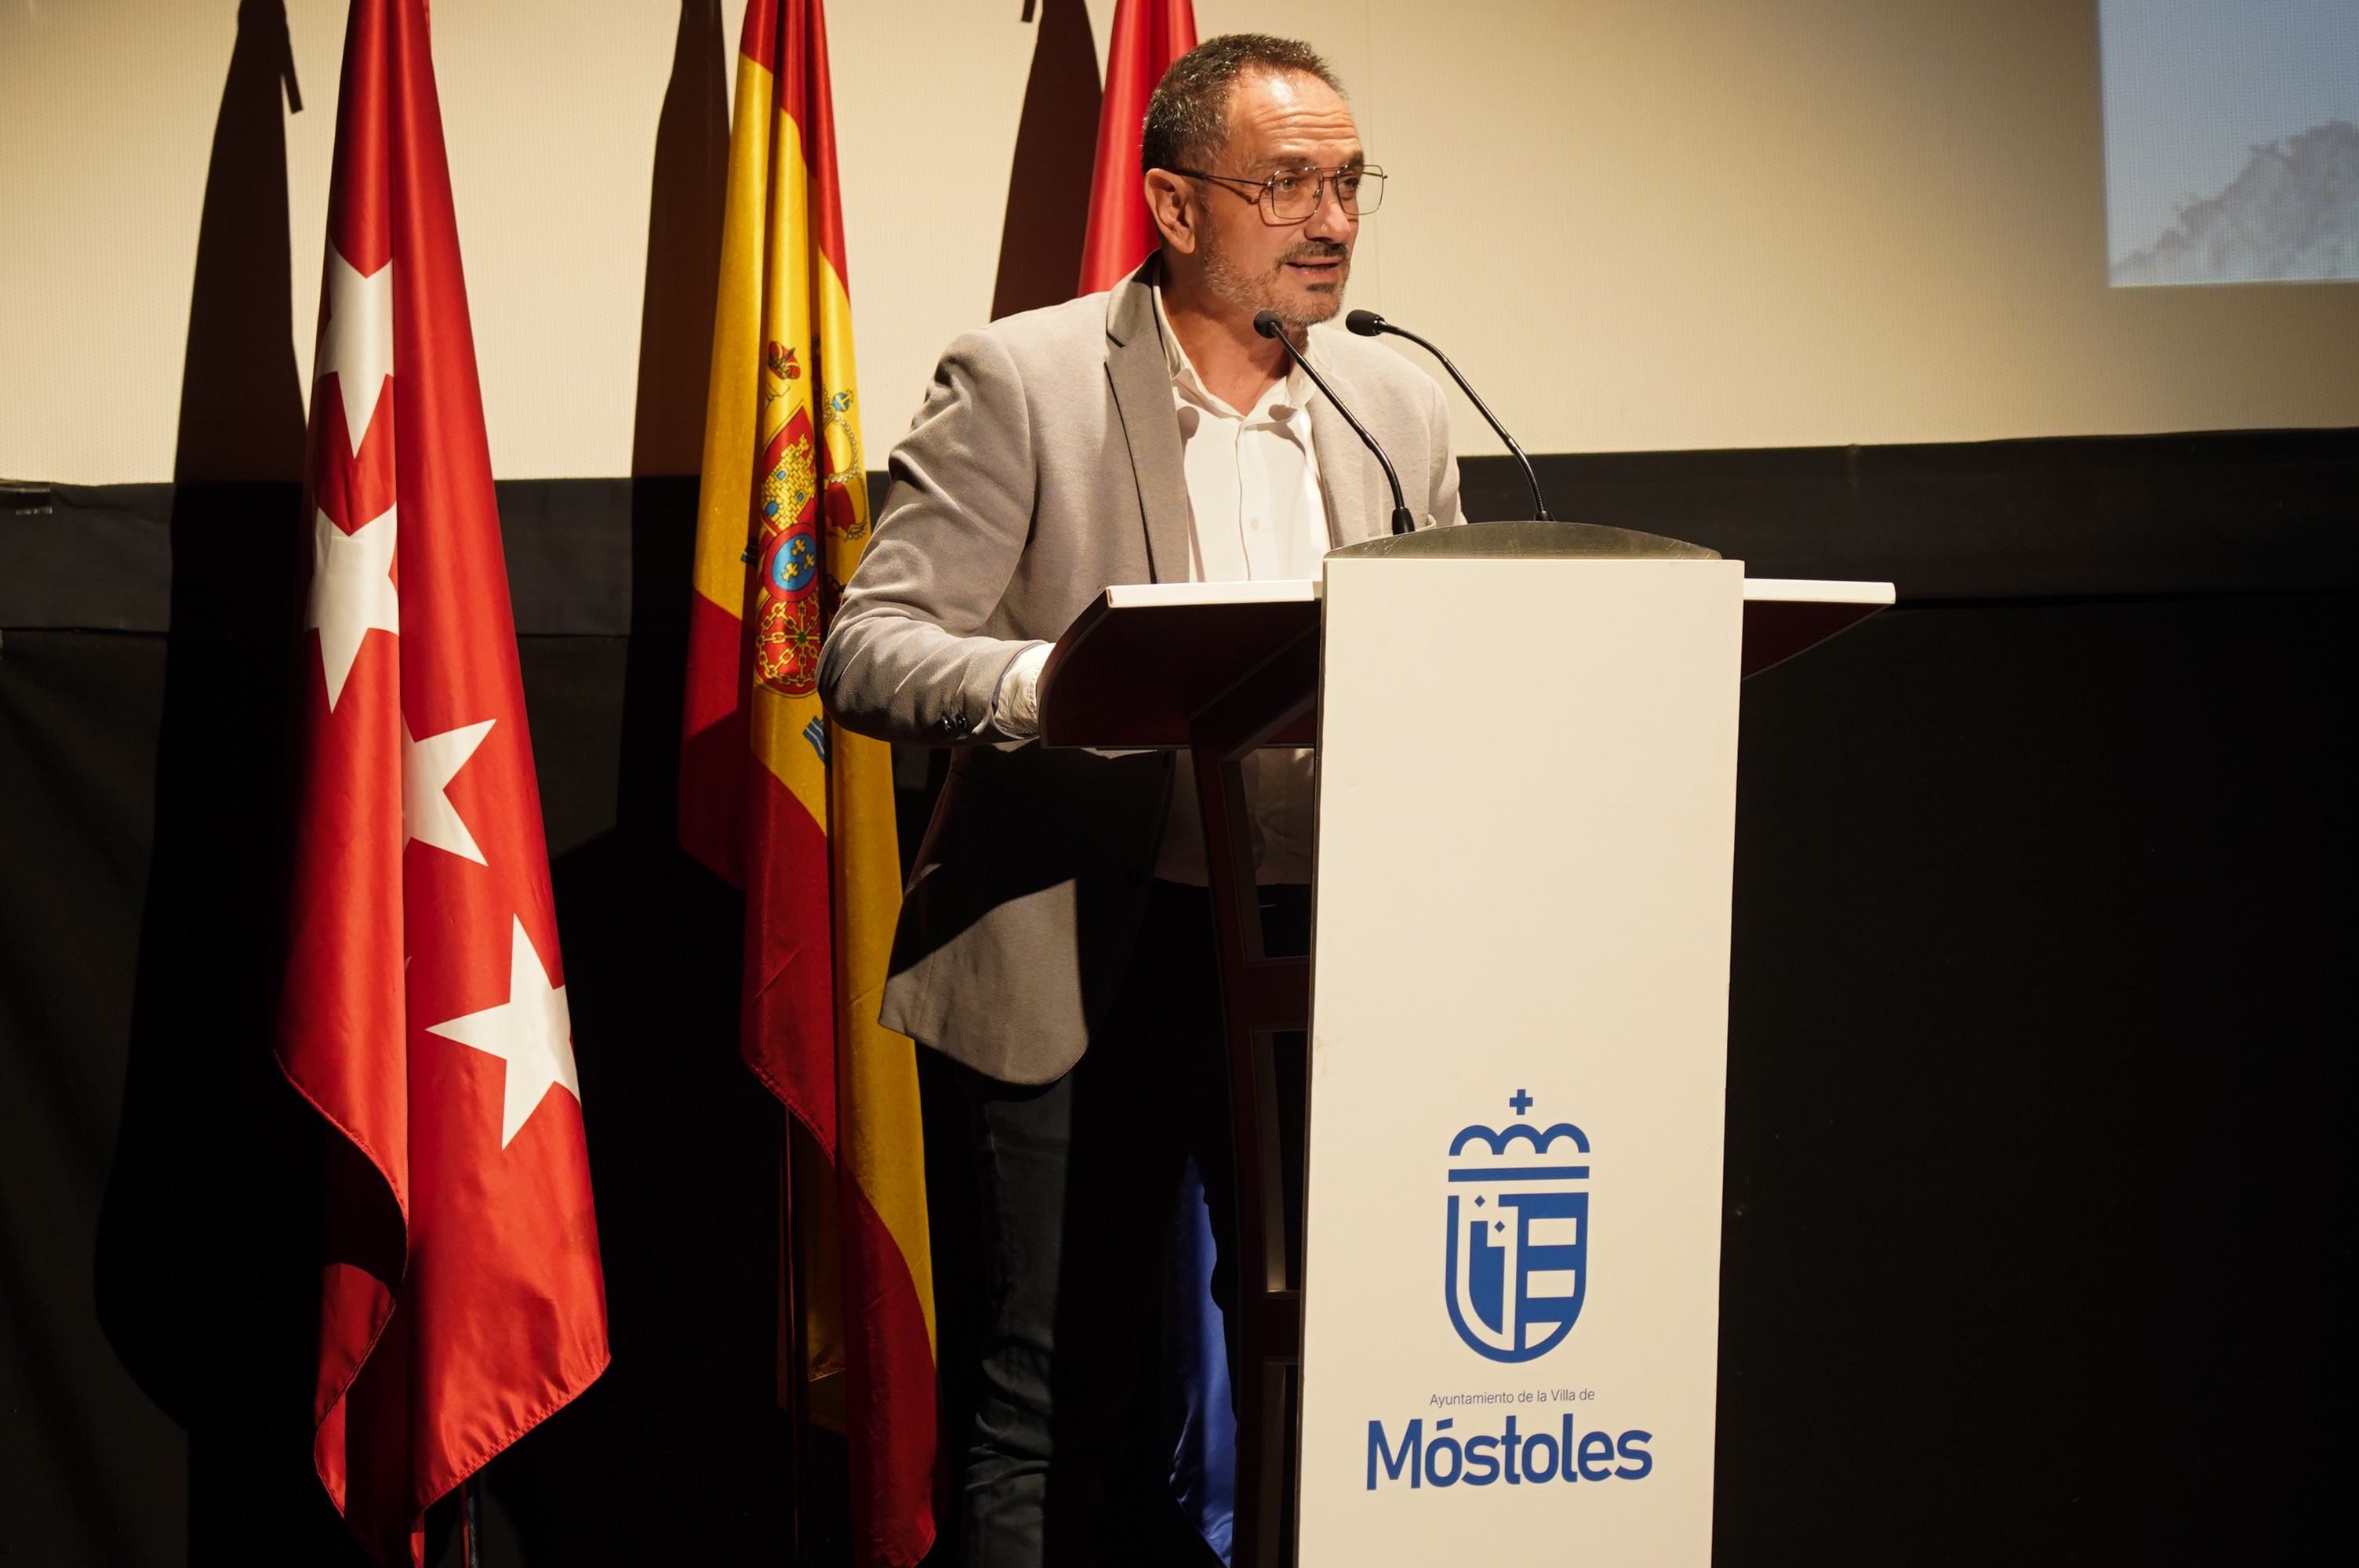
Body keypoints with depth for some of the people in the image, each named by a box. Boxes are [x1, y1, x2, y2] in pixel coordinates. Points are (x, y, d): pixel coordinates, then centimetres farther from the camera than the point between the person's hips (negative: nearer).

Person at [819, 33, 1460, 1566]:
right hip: (1079, 978, -4)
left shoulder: (1402, 408, 12)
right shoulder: (1021, 383, -4)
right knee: (1051, 1422, 0)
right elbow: (868, 651, -10)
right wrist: (1059, 681, -28)